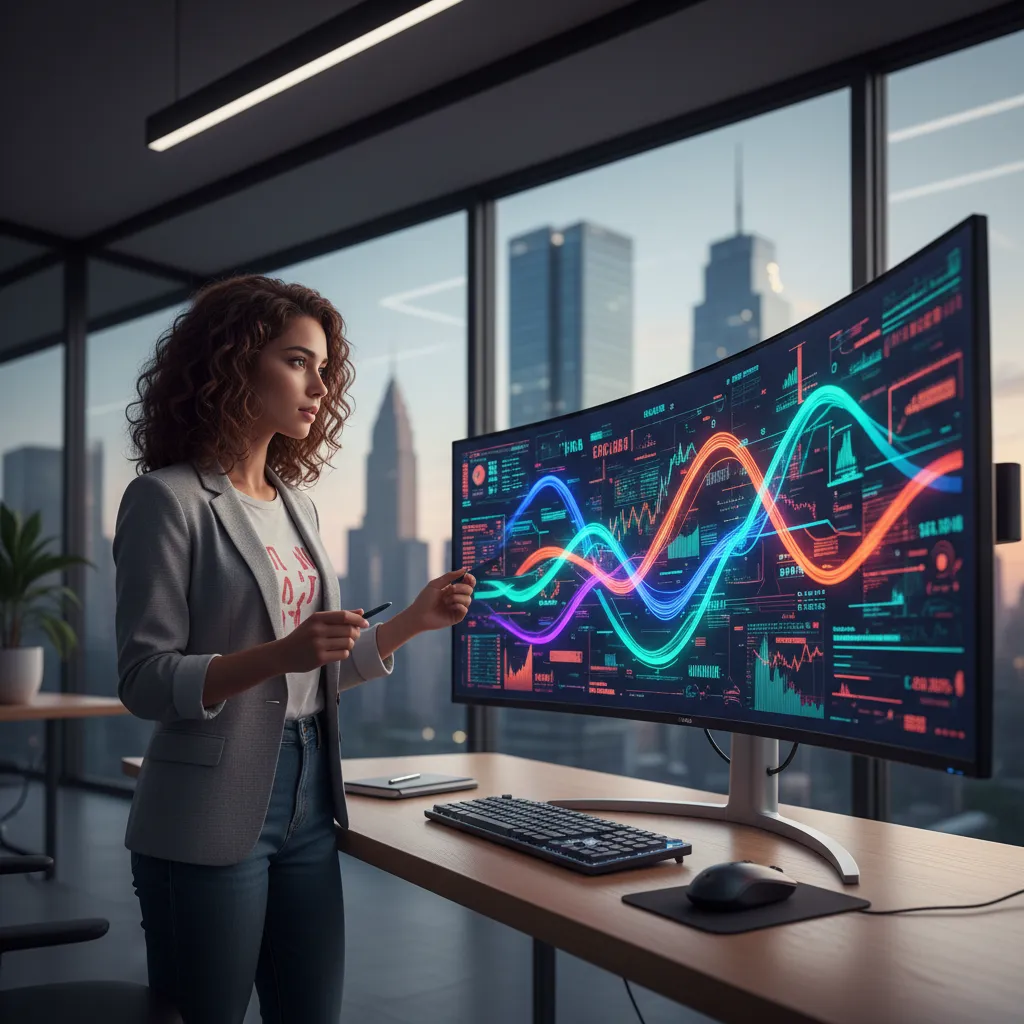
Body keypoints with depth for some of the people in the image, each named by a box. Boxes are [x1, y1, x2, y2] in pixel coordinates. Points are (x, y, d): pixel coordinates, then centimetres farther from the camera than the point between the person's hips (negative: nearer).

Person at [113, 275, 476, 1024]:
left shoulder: (297, 506, 12)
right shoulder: (169, 500, -9)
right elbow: (145, 681, -14)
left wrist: (414, 621, 4)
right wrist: (278, 655, -27)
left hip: (308, 802, 7)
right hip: (210, 823, -6)